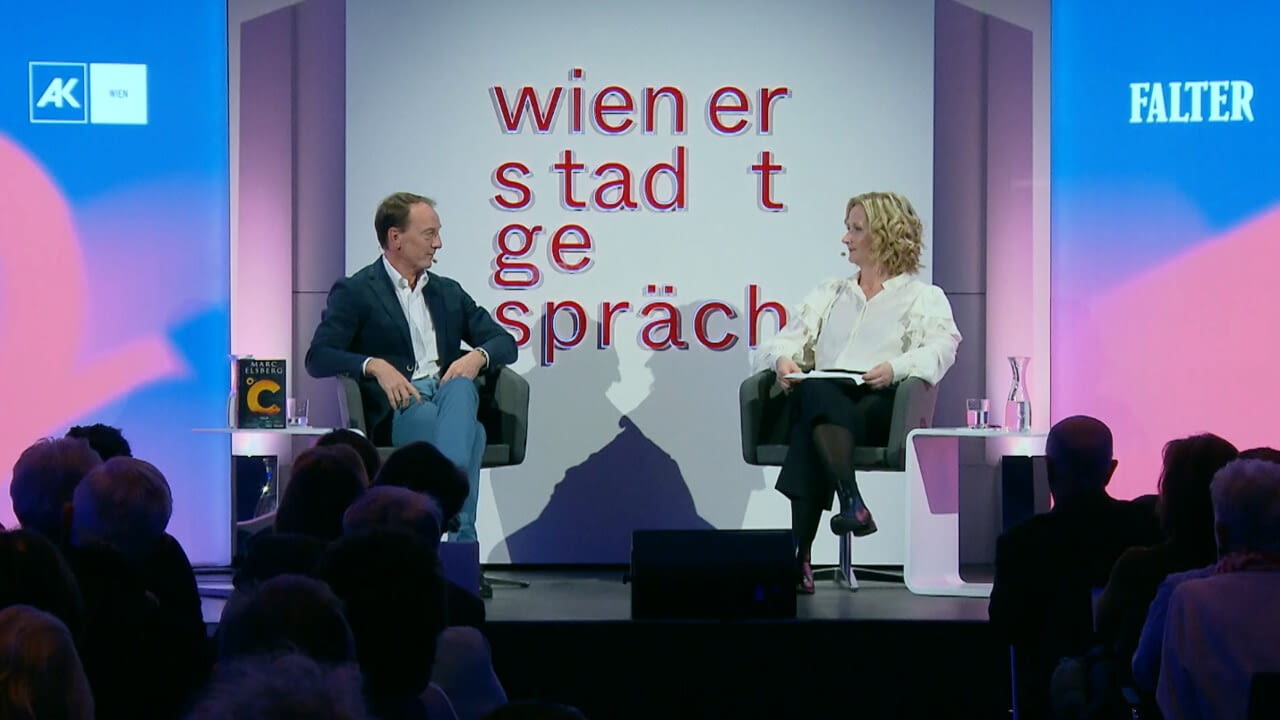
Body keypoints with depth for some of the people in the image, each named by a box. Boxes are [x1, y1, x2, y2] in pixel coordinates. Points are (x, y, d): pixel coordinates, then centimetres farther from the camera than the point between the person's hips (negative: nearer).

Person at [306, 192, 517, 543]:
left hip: (450, 396, 4)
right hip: (396, 410, -4)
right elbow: (318, 357, -4)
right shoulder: (355, 292, 8)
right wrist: (375, 366, -22)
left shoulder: (449, 292, 26)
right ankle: (461, 537, -41)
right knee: (470, 432, -36)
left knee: (461, 388, -36)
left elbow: (505, 343, 22)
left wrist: (477, 356, -3)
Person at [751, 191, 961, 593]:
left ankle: (801, 553, -44)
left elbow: (940, 349, -2)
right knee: (818, 394, -37)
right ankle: (852, 503, -52)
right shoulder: (829, 294, 33)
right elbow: (789, 339, 21)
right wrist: (783, 358, -5)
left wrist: (894, 368, -23)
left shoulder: (925, 298, 17)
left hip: (880, 402, -3)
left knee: (812, 429, -36)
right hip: (823, 398, 3)